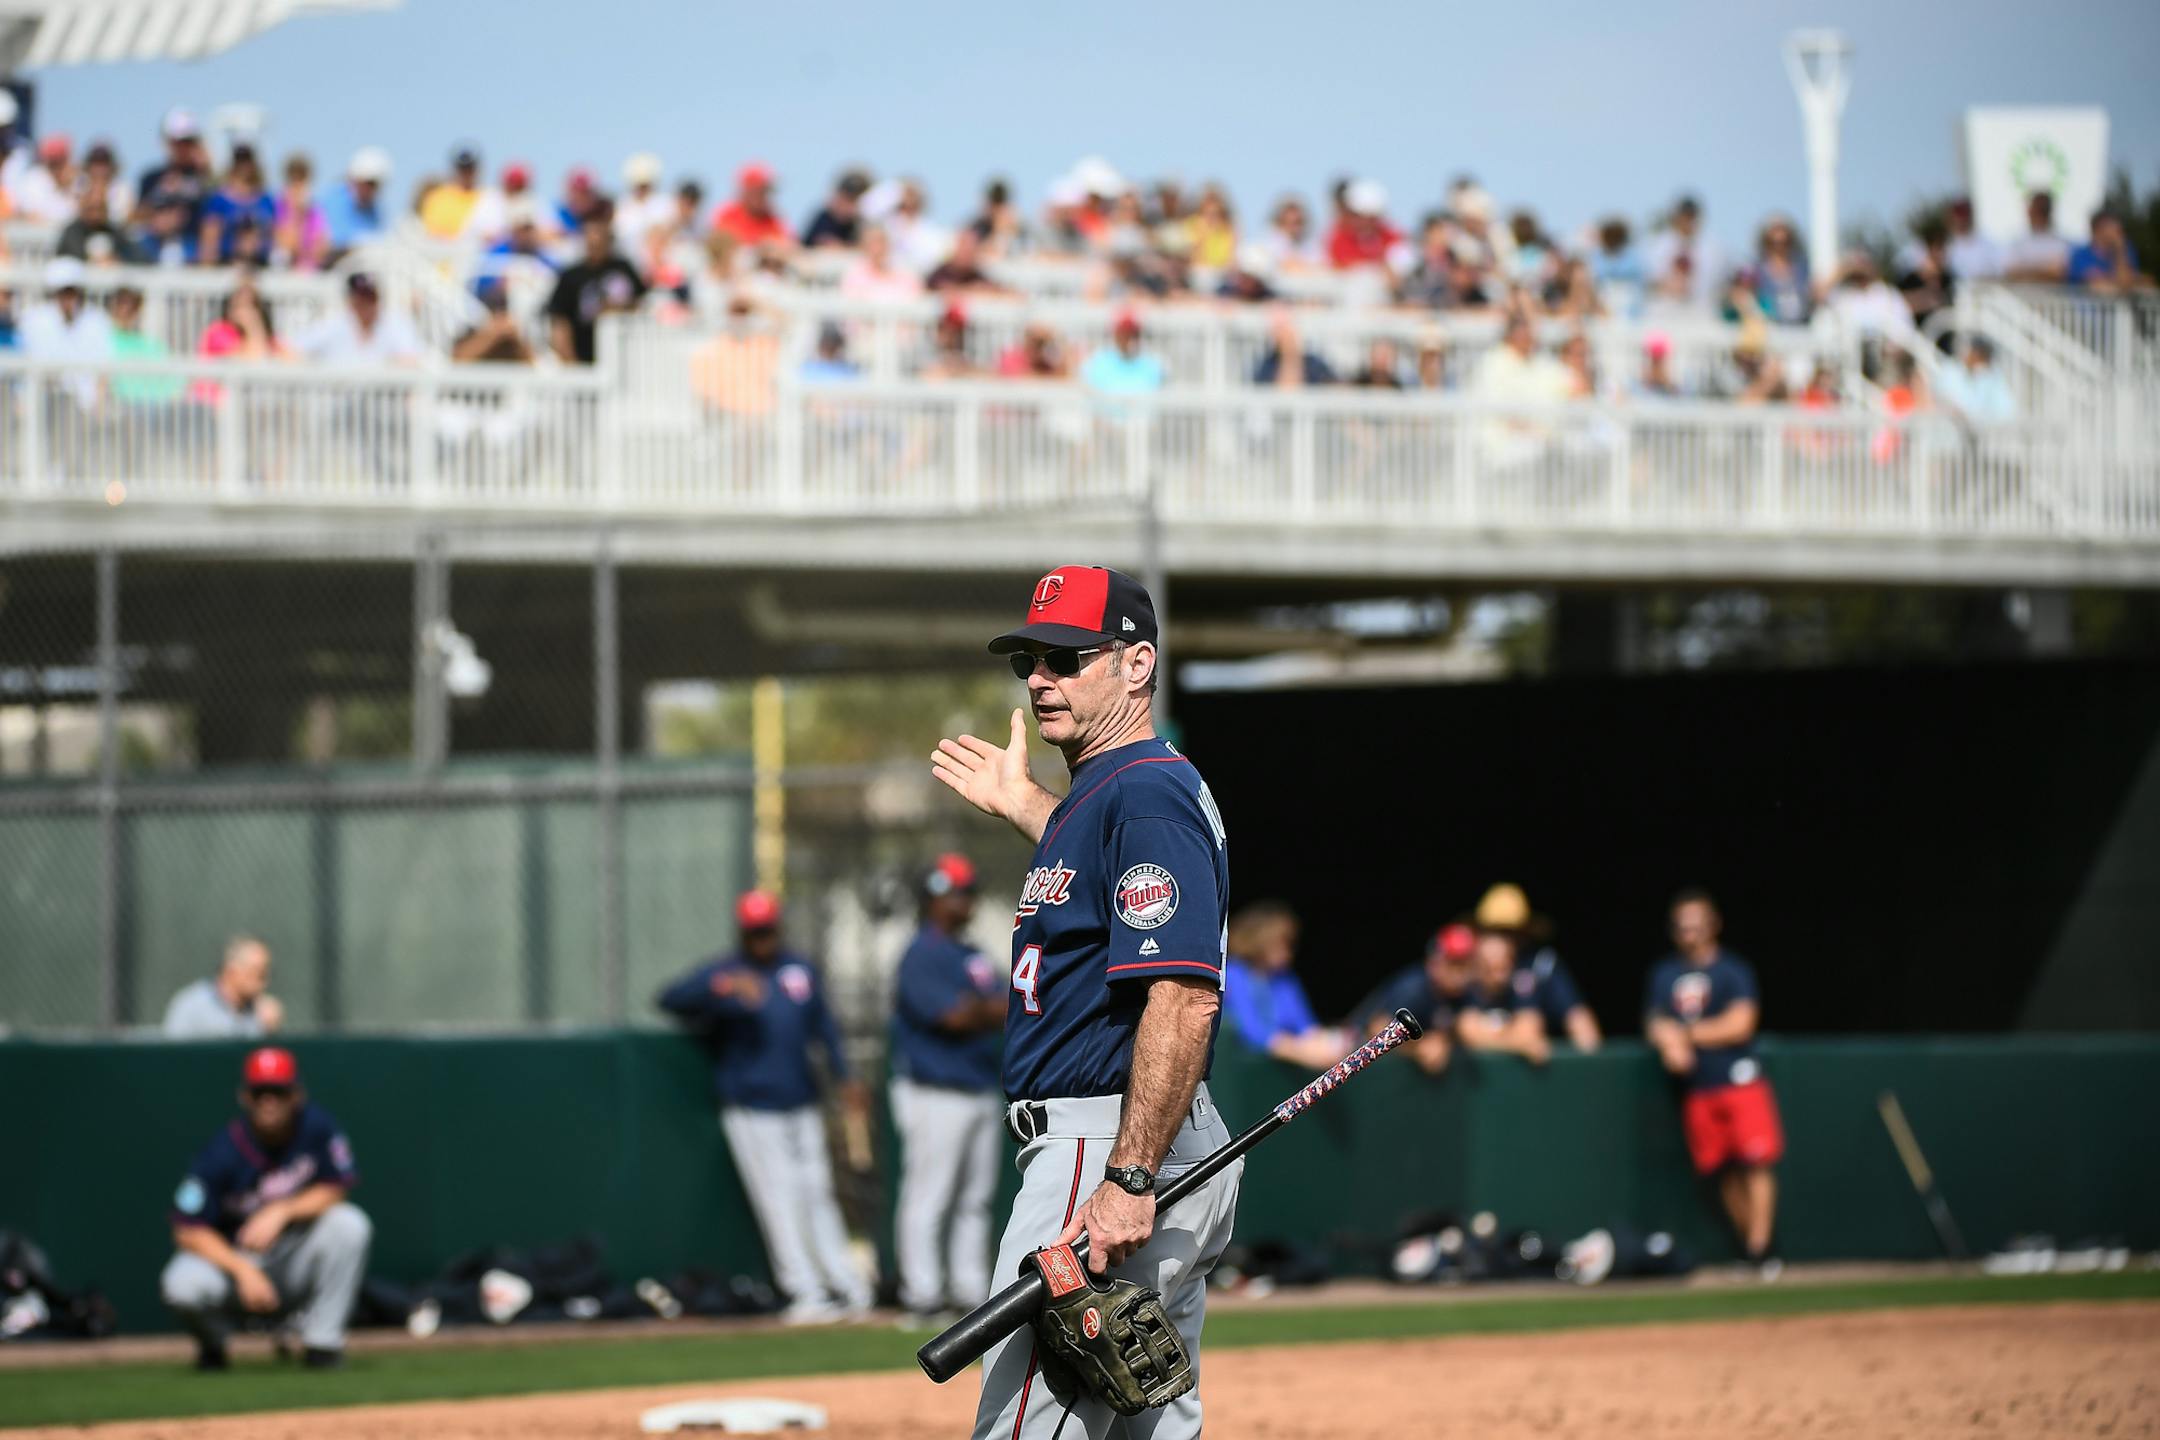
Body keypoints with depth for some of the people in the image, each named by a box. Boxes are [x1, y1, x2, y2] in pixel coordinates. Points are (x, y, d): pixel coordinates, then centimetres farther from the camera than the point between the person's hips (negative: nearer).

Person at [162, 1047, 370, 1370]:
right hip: (232, 1256, -2)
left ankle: (323, 1341, -13)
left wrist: (281, 1212, -25)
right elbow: (188, 1232, -17)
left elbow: (336, 1190, -9)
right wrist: (243, 1270, -29)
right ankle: (213, 1344, 5)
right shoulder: (223, 1153, -18)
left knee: (348, 1223, -25)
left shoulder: (316, 1126, -12)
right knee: (183, 1285, -33)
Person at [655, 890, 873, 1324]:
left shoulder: (801, 969, 11)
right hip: (751, 1109, -5)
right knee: (780, 1199, -9)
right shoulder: (722, 972, -6)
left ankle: (848, 1288, 14)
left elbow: (823, 1026, 18)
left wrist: (844, 1078, 7)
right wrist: (721, 989, -38)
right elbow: (670, 999, -21)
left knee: (817, 1194, 9)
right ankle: (805, 1292, -8)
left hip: (801, 1106, 5)